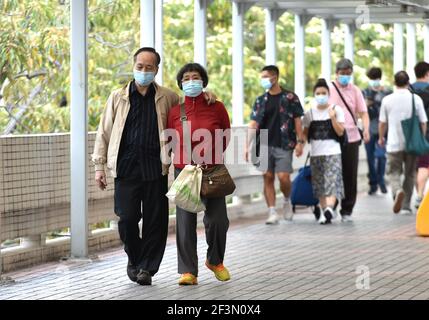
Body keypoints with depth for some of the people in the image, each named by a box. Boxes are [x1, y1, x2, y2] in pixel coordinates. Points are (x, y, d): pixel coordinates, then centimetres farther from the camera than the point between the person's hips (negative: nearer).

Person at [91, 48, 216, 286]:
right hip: (126, 166, -1)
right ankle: (134, 258, 18)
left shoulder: (167, 98, 11)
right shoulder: (118, 97, 10)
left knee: (155, 220, 0)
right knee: (127, 217, -7)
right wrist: (99, 166, 5)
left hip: (155, 167, 1)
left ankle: (146, 266, 13)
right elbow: (104, 133, 11)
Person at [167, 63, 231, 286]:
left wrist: (210, 156, 0)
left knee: (218, 219, 0)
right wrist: (189, 158, -4)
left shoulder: (216, 107, 2)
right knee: (185, 222, -4)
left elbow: (226, 136, 12)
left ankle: (215, 260, 27)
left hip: (212, 171, 0)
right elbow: (169, 142, 8)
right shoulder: (175, 111, 2)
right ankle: (188, 271, 2)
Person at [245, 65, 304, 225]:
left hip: (284, 145, -3)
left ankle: (287, 201, 18)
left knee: (283, 177, -11)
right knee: (268, 177, 0)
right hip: (265, 144, 3)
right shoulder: (260, 100, 11)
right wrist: (248, 145, -2)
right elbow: (253, 123, 6)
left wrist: (300, 142, -6)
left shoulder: (290, 97, 2)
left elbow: (297, 120, 2)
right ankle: (272, 212, 4)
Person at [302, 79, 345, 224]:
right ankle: (325, 212, 10)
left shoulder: (336, 110, 2)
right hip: (316, 153, 3)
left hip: (333, 152, -3)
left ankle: (329, 208, -31)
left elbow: (340, 132, -2)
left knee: (332, 181, -17)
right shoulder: (310, 113, 9)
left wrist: (333, 118, -15)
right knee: (319, 185, 4)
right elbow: (305, 133, 13)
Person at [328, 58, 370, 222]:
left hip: (351, 138, 2)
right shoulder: (328, 90, 2)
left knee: (350, 176, 2)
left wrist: (366, 129, -12)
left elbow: (363, 112, 6)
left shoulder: (355, 91, 9)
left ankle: (347, 211, 11)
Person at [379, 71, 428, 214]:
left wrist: (381, 138, 21)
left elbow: (382, 122, 4)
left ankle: (397, 191, -23)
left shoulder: (387, 100, -3)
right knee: (410, 174, 14)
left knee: (394, 172, 8)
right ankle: (406, 206, 16)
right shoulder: (416, 99, -4)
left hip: (394, 144, -1)